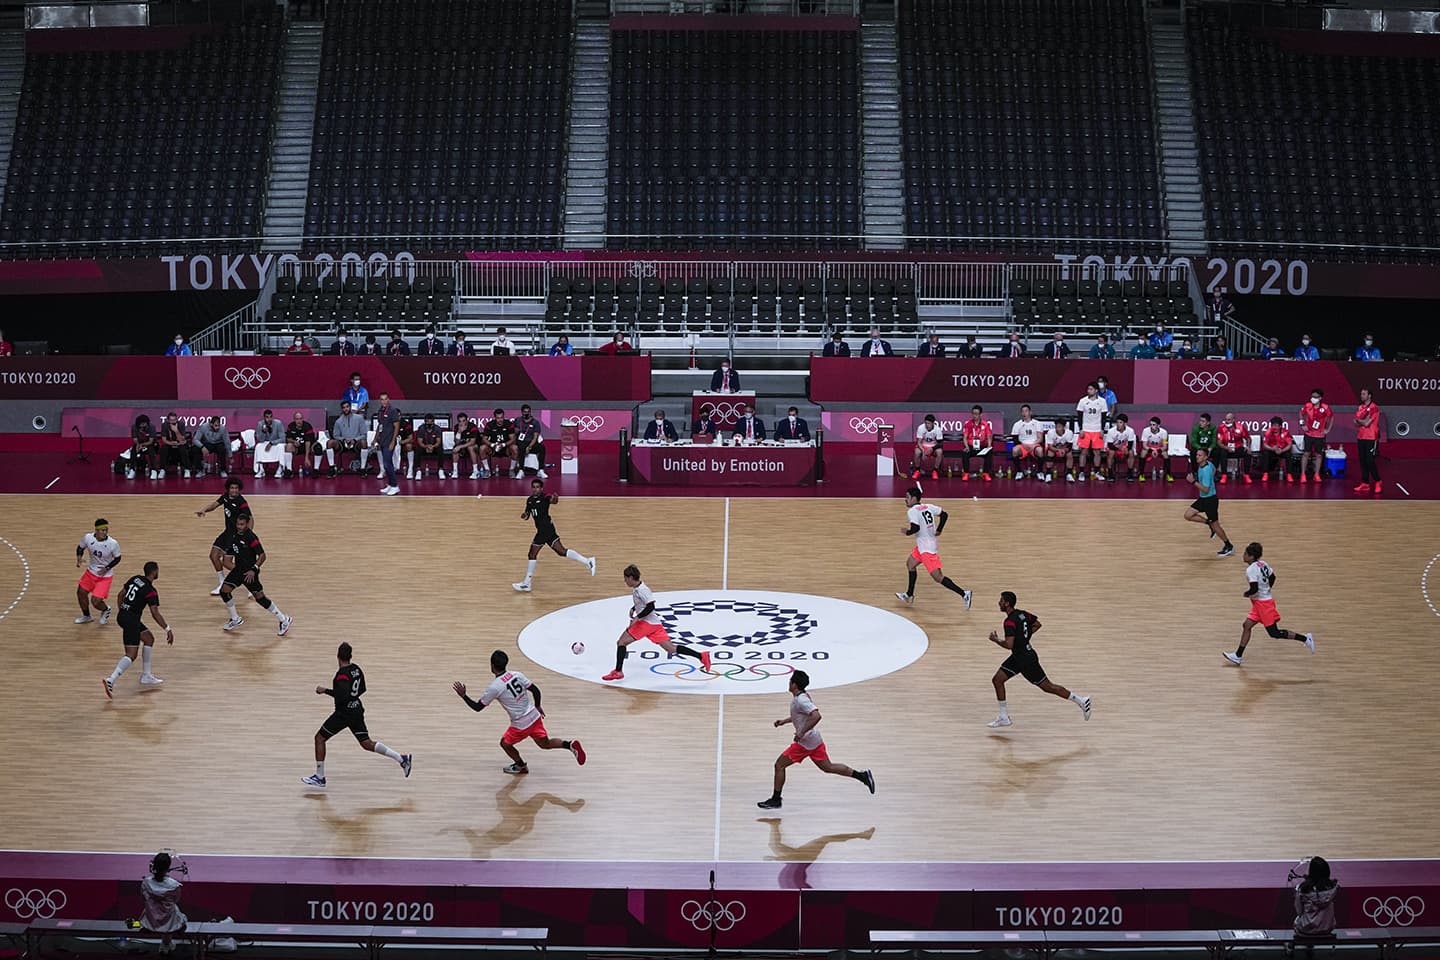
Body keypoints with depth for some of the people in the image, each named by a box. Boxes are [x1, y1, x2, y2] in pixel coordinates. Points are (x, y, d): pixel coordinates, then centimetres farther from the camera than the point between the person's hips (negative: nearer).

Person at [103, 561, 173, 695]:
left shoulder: (135, 579, 7)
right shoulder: (150, 591, -15)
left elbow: (121, 594, 16)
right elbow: (155, 613, -17)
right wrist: (168, 629, -13)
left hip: (122, 615, 9)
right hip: (131, 620, -9)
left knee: (149, 639, 22)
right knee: (131, 655, -9)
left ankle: (146, 676, 26)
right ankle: (110, 680, -24)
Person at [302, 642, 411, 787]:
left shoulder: (342, 675, -20)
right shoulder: (356, 669, 4)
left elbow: (342, 696, -31)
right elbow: (362, 690, 15)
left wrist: (325, 691, -21)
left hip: (344, 714, -8)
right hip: (357, 711, 8)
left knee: (319, 738, 6)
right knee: (367, 743, 13)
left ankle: (319, 777, 9)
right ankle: (402, 759, 5)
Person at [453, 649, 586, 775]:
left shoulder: (494, 687, -17)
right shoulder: (517, 675, -2)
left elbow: (478, 707, -9)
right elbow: (535, 690, 2)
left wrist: (463, 695, 1)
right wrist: (537, 707, 18)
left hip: (521, 724, -6)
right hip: (535, 716, 6)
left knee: (505, 743, 21)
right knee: (545, 743, 20)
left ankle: (521, 766, 39)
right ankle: (570, 744, 0)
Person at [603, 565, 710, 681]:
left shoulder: (641, 589, -15)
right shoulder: (636, 588, 14)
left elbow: (650, 607, -22)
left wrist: (637, 618, -21)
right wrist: (633, 609, 17)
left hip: (647, 622, -10)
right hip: (653, 623, 10)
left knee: (622, 642, -5)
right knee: (671, 649, 3)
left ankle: (618, 671, -8)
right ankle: (701, 656, -4)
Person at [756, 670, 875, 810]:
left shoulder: (800, 700, -21)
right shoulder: (803, 696, 8)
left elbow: (816, 716, -33)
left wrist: (801, 732, -30)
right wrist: (784, 721, 23)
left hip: (805, 742, -10)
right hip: (815, 740, 10)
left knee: (779, 765, -1)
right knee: (828, 767, 16)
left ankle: (775, 800, 5)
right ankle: (862, 775, 12)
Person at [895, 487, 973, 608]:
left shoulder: (912, 511, -16)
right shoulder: (928, 506, 8)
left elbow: (915, 528, -27)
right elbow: (944, 515, 11)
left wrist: (906, 532, -8)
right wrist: (938, 531, 15)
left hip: (927, 548, -10)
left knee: (937, 577, -9)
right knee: (910, 564, 25)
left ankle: (964, 594, -13)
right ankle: (909, 595, 34)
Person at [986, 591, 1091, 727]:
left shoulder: (1010, 622, -25)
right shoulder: (1022, 614, 3)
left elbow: (1009, 645, -32)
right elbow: (1037, 624, 18)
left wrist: (995, 640, -14)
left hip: (1026, 659, -10)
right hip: (1018, 657, 10)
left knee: (1047, 686, 3)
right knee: (997, 680, 5)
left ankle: (1081, 701, 15)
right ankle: (1004, 718, 11)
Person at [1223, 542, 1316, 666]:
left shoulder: (1251, 569, -23)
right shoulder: (1262, 564, 4)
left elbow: (1254, 589, -28)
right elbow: (1272, 577, 14)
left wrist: (1246, 594, -9)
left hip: (1263, 603, -10)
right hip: (1259, 603, 10)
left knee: (1274, 633, -1)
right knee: (1246, 626, 10)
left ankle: (1305, 638, 6)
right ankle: (1238, 656, 14)